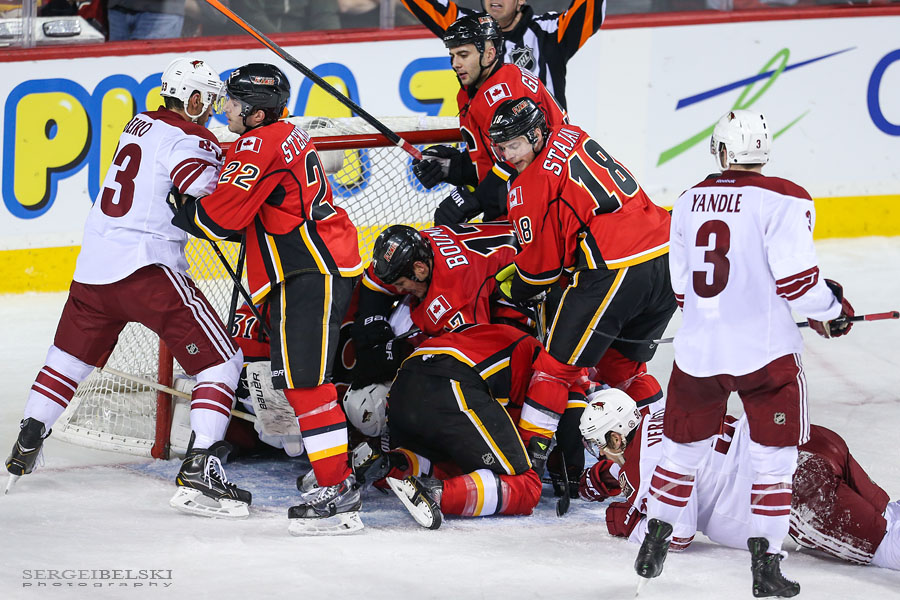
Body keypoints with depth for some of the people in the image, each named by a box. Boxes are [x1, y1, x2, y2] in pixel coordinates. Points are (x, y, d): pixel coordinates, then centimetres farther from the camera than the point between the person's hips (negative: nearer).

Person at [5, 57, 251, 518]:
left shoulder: (142, 124, 16)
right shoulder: (190, 143, -9)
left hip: (94, 265, 8)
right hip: (147, 268, -8)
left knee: (70, 359, 25)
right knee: (220, 361, -5)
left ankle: (23, 451, 27)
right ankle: (199, 470, -17)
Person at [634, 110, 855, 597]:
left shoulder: (689, 202, 8)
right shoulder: (783, 200, -10)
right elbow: (795, 279, -15)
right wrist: (832, 312, 4)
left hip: (698, 350, 5)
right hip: (764, 351, -5)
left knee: (683, 447, 20)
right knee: (773, 458, 3)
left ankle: (654, 544, 28)